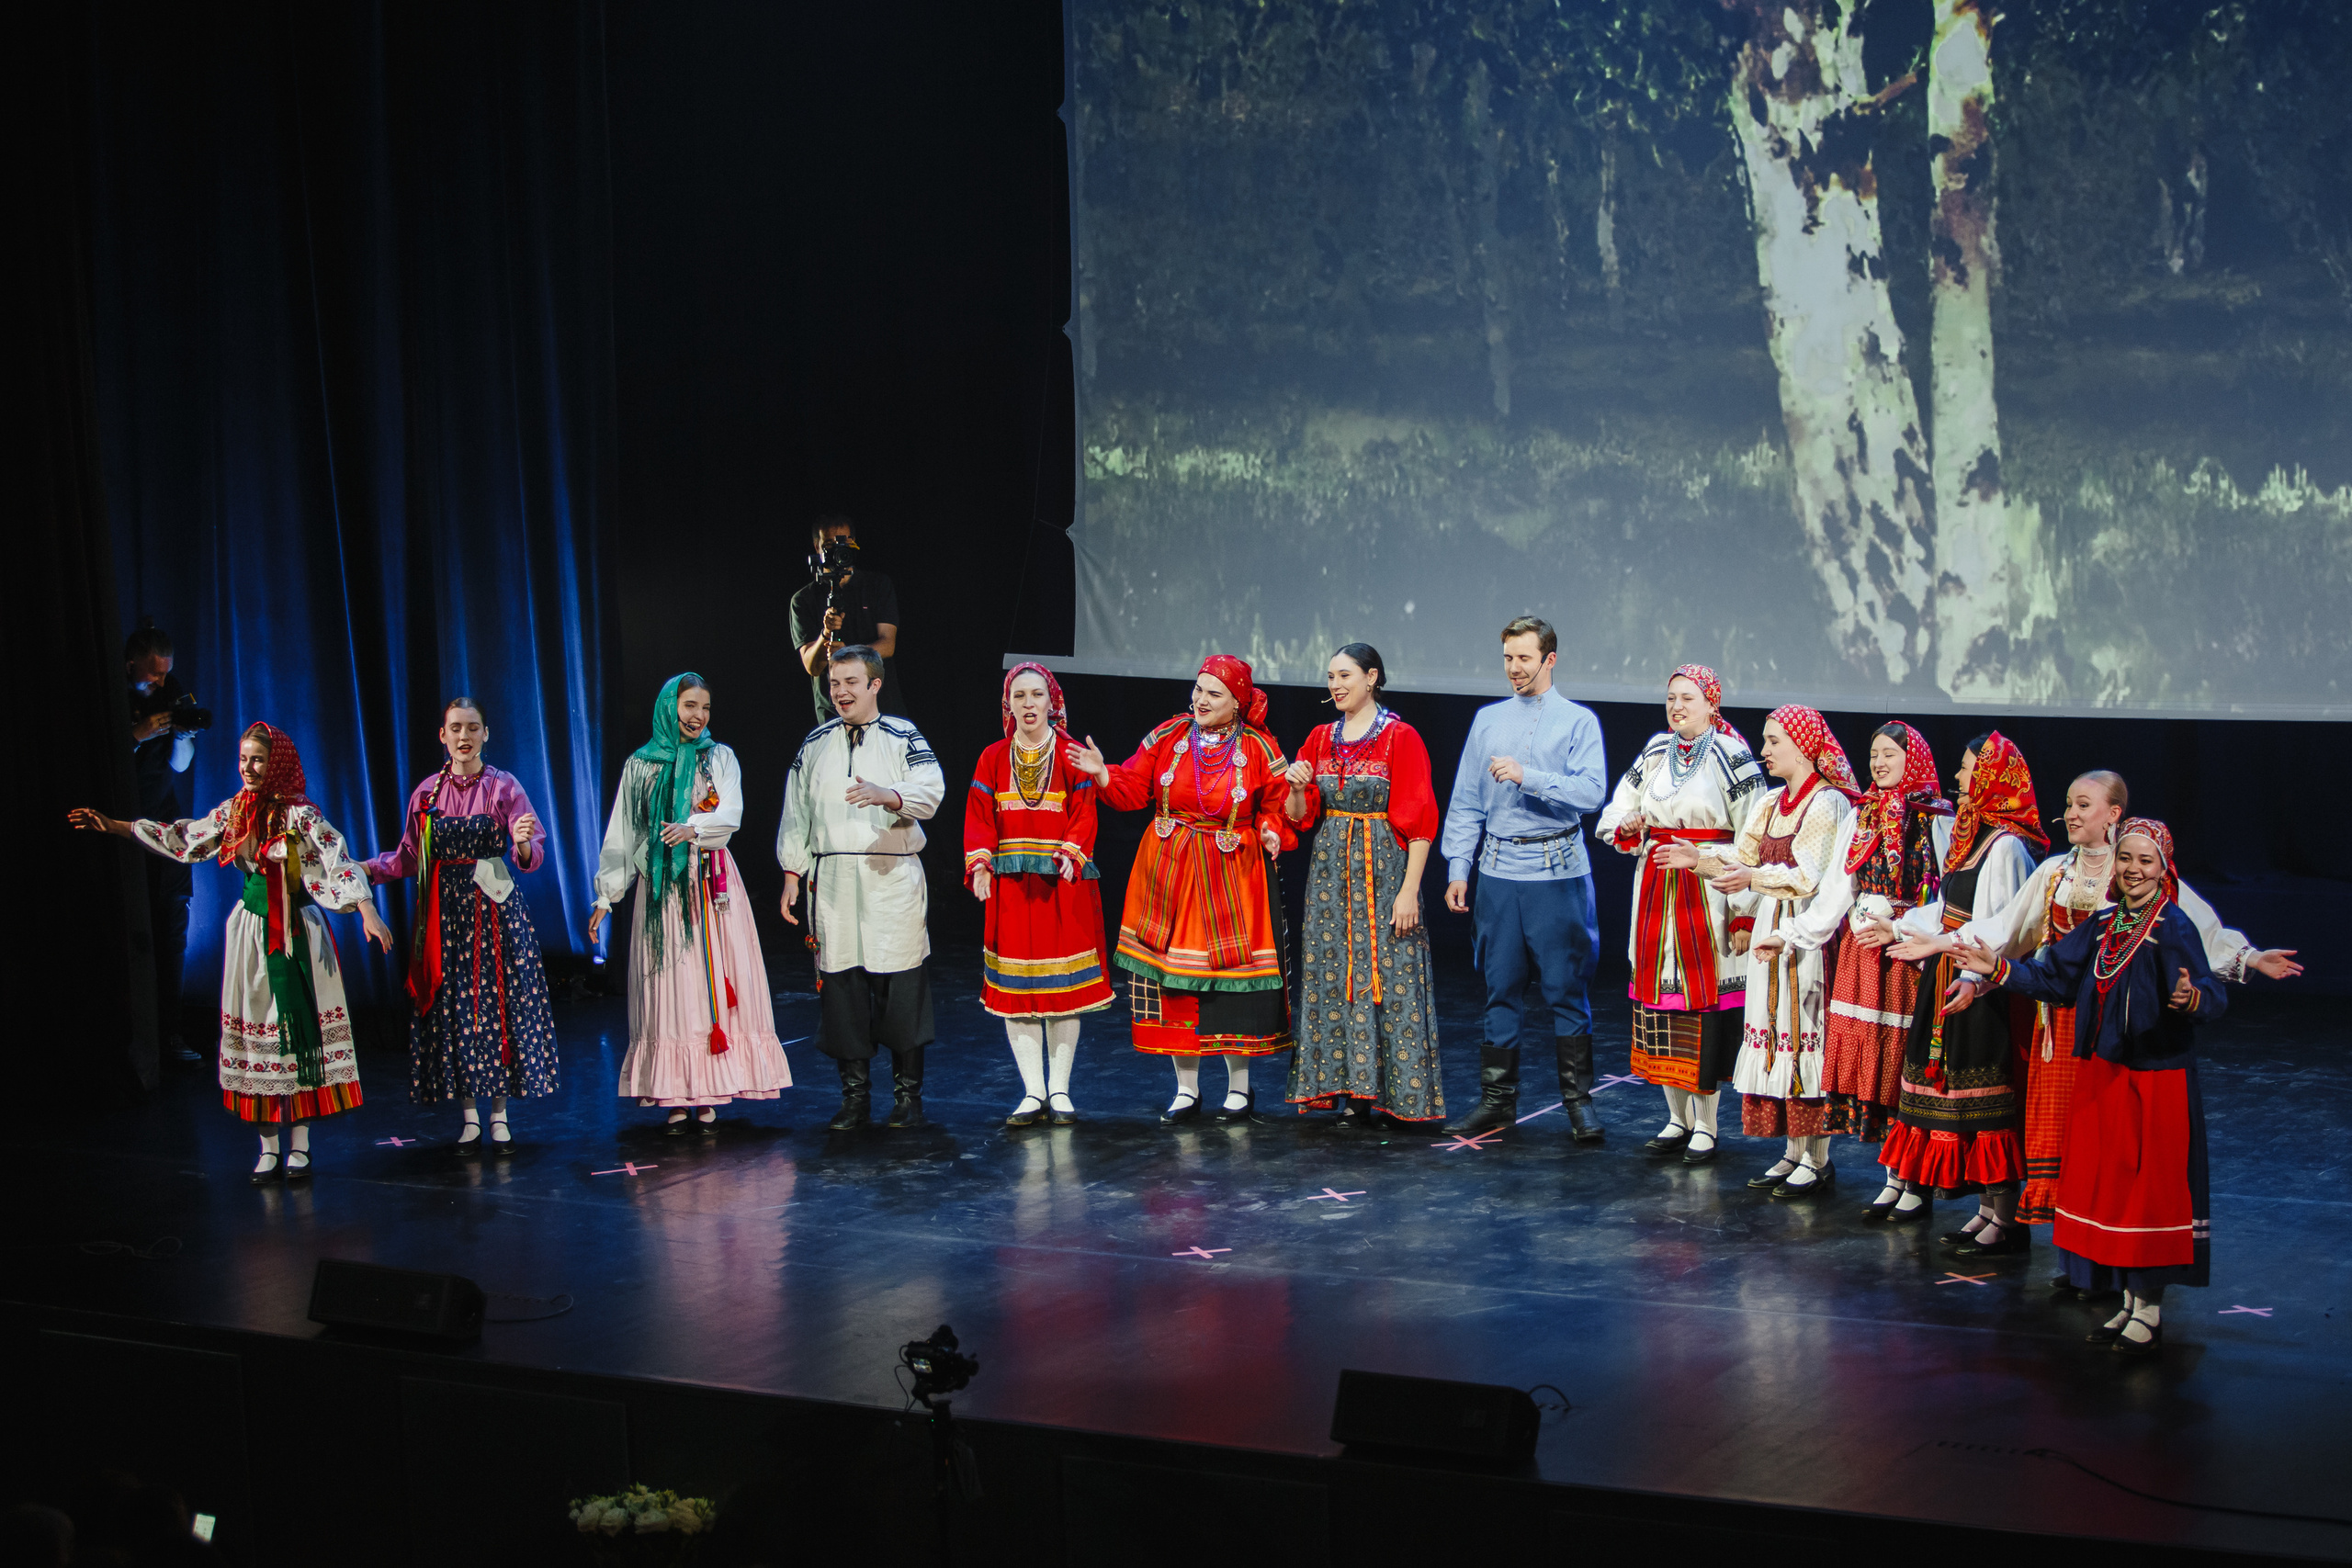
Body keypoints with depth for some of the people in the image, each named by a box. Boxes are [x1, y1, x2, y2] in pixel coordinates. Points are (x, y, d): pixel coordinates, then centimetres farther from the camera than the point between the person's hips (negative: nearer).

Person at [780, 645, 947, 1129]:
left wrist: (885, 794, -31)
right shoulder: (816, 744, 14)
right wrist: (792, 874, 12)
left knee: (900, 986, -4)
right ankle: (855, 1094, 11)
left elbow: (930, 790, -12)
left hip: (893, 877, -3)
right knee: (840, 984, 2)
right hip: (832, 879, 3)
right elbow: (796, 813, 18)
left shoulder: (903, 738, 3)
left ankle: (907, 1094, 7)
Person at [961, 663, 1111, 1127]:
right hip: (1009, 885, 2)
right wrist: (979, 863, -11)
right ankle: (1033, 1092, 5)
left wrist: (1070, 856, -21)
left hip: (1063, 884, -2)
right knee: (1015, 987, 0)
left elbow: (1083, 815, -4)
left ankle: (1059, 1089, 8)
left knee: (1063, 984, 0)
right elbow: (979, 818, 4)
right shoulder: (993, 759, 9)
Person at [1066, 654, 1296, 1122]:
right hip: (1170, 873, 2)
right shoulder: (1169, 737, 3)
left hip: (1233, 875, -2)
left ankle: (1239, 1086, 16)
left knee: (1231, 975, 0)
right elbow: (1134, 789, 2)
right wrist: (1102, 774, -16)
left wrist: (1273, 832, -16)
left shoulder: (1259, 749, -2)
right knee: (1173, 977, 3)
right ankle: (1186, 1090, 14)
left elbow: (1277, 804, 3)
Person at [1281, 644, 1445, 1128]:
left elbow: (1420, 820, -9)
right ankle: (1347, 1091, 9)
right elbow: (1300, 817, 13)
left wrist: (1409, 889, -15)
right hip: (1330, 868, 5)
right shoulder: (1321, 739, 10)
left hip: (1383, 867, -5)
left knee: (1385, 978, -5)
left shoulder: (1401, 737, -7)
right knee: (1331, 977, 4)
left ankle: (1379, 1090, 3)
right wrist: (1298, 789, -9)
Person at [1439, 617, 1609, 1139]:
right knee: (1501, 988, 7)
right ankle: (1497, 1101, 14)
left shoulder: (1579, 721, 0)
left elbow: (1591, 792, -13)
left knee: (1566, 990, -1)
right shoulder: (1488, 720, 11)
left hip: (1557, 872, -3)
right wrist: (1458, 868, 6)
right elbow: (1466, 802, 12)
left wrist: (1527, 776, -21)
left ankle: (1579, 1102, 7)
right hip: (1499, 870, 3)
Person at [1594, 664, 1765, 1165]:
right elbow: (1613, 816, 17)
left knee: (1705, 994, -4)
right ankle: (1677, 1119, 17)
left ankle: (1705, 1125, 5)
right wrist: (1627, 829, -8)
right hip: (1656, 890, 5)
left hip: (1708, 893, -5)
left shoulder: (1732, 758, -5)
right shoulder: (1654, 754, 12)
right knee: (1660, 995, 6)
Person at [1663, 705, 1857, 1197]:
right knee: (1776, 1037, 9)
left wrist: (1757, 877, -24)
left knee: (1806, 1036, -5)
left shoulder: (1827, 804, -10)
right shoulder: (1770, 805, 15)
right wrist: (1701, 858, -1)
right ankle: (1793, 1153, 17)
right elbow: (1743, 858, 12)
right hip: (1771, 930, 8)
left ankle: (1818, 1161, 1)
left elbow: (1810, 877, -18)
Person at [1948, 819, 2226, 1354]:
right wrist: (1997, 968, 6)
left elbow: (2214, 996, -23)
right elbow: (2054, 978, 15)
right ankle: (2131, 1303, 22)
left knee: (2152, 1186, -1)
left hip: (2157, 1078, -6)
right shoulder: (2102, 925, 8)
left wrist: (2192, 998, -44)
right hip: (2103, 1078, 7)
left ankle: (2151, 1310, 10)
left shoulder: (2174, 928, -12)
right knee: (2110, 1185, 11)